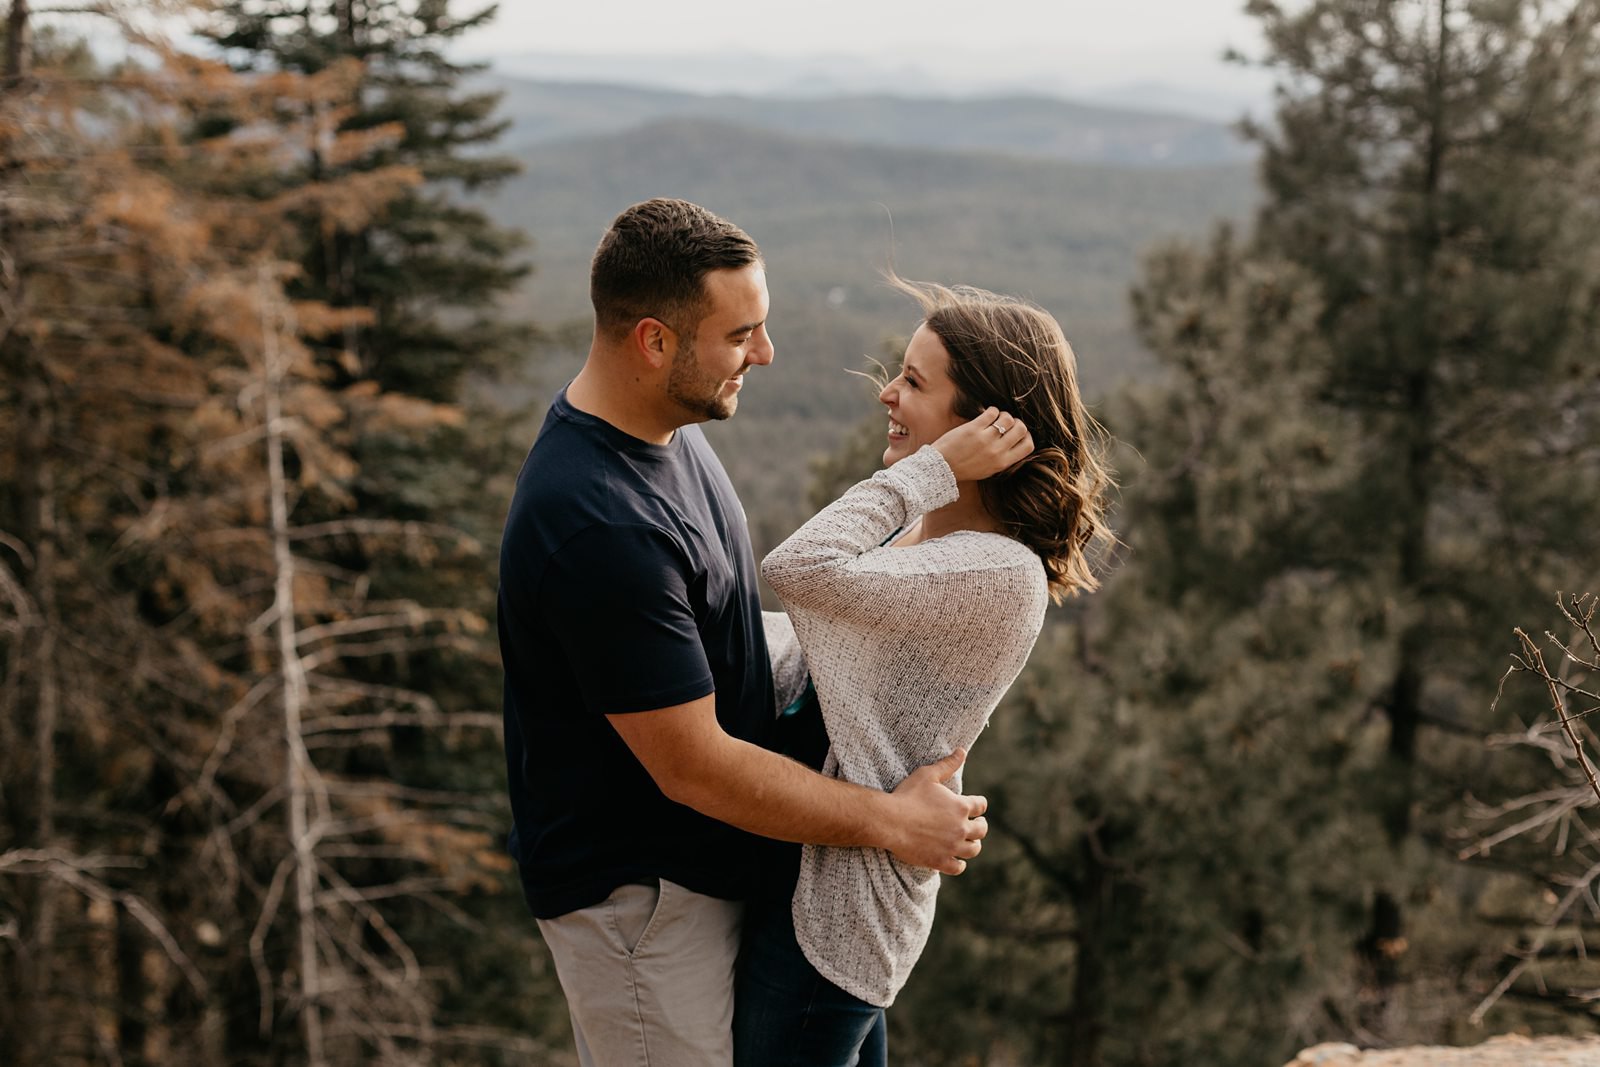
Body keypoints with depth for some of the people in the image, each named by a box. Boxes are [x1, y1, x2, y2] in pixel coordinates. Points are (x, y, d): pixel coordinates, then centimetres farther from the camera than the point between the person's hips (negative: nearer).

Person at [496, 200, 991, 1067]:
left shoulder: (657, 425, -1)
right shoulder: (601, 527, -33)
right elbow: (693, 768, -27)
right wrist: (889, 822, -19)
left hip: (697, 858, 9)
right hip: (638, 893, -9)